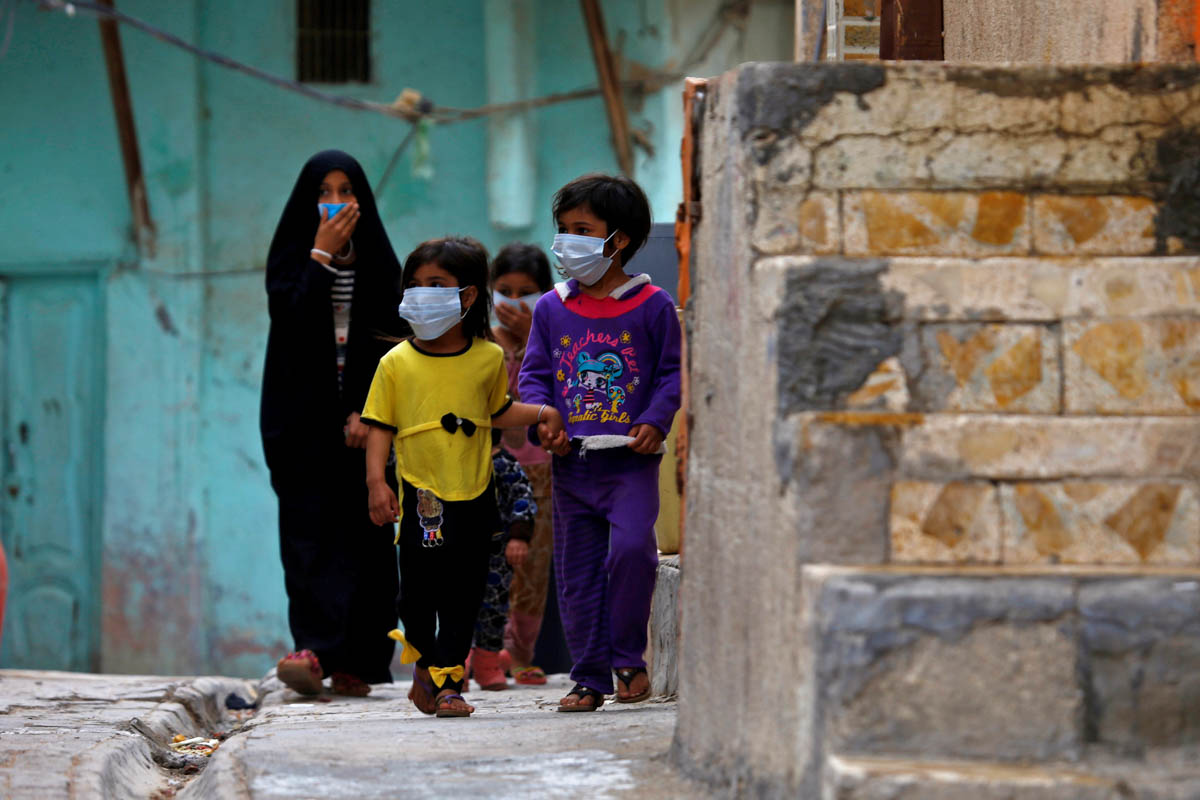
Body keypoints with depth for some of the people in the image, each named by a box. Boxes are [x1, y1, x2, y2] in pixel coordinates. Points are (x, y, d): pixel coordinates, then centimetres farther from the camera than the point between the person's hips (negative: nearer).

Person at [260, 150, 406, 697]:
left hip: (362, 418, 1)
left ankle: (356, 662, -2)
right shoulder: (290, 258, 6)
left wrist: (364, 411, -10)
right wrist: (322, 255, -11)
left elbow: (389, 344, 2)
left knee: (365, 535, -3)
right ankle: (315, 650, -23)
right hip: (305, 420, -1)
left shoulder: (377, 262, 9)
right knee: (312, 529, -12)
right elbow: (295, 326, -12)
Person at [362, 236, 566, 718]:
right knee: (418, 591, 3)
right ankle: (424, 662, 28)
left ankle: (447, 679, 10)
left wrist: (543, 414, 5)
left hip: (473, 497, 1)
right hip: (421, 497, -1)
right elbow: (381, 427, 0)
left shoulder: (488, 358, 3)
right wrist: (375, 482, -10)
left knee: (462, 596, 2)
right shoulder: (396, 364, -3)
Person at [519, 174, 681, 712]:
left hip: (630, 460, -4)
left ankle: (629, 658, -3)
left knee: (631, 548, -21)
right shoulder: (552, 309, 10)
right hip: (572, 461, 4)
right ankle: (590, 677, 12)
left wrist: (655, 421, -11)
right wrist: (542, 420, -5)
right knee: (577, 568, 5)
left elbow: (672, 373, 4)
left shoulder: (652, 305, 2)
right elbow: (534, 374, 13)